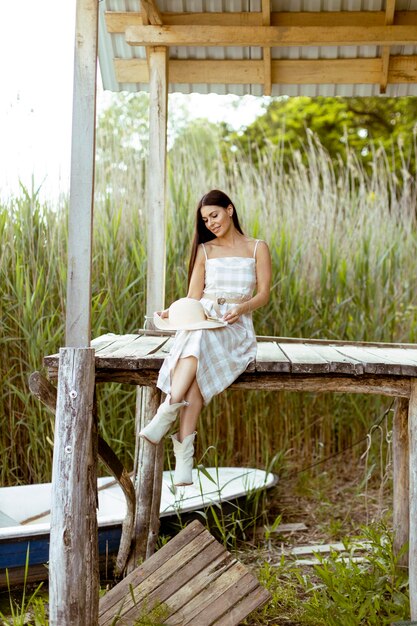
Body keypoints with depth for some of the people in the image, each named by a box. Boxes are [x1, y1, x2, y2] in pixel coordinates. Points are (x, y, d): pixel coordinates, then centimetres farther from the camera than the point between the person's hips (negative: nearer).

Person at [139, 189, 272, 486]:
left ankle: (165, 416, -48)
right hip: (200, 320, 2)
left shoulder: (258, 248, 12)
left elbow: (264, 294, 5)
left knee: (199, 340, -37)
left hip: (237, 326, -1)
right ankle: (185, 450, -44)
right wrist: (172, 312, -10)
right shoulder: (204, 250, 18)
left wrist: (242, 308, -15)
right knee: (197, 355, -35)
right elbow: (193, 297, 10)